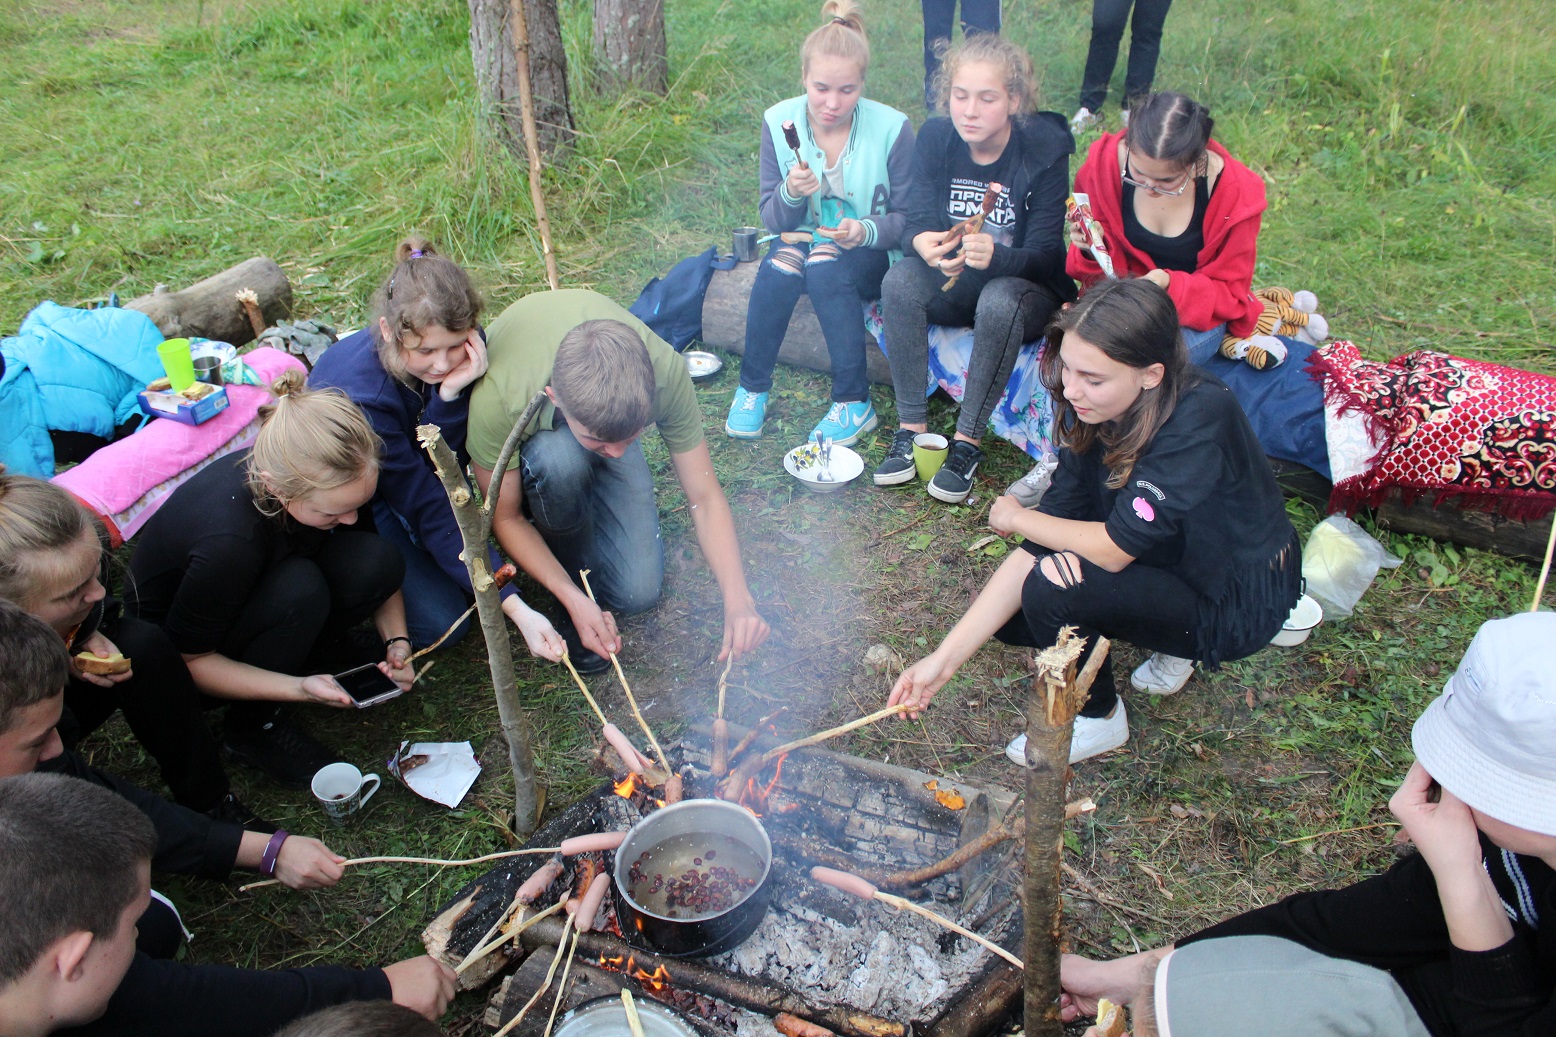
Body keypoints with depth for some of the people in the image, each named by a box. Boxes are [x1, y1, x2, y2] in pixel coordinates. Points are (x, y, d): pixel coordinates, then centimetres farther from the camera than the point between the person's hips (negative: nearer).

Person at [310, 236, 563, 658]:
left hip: (409, 464, 5)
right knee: (441, 619, -18)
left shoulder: (461, 350, -23)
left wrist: (451, 395, -43)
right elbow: (431, 512, -34)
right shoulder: (360, 394, -38)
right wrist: (514, 607, -39)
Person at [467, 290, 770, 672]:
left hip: (606, 418, 2)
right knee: (559, 459, -39)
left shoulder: (666, 372, -37)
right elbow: (505, 518, -24)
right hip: (533, 437, -1)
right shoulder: (496, 398, -41)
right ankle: (574, 571, -9)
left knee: (639, 591, -10)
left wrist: (738, 599, -39)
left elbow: (705, 496, -27)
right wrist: (574, 599, -34)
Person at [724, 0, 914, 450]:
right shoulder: (780, 122, -8)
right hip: (802, 239, 2)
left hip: (870, 256, -2)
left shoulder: (891, 128, -15)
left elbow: (909, 218, -9)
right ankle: (751, 388, -12)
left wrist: (866, 231, -31)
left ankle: (855, 404, -23)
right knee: (780, 265, -31)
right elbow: (772, 219, -5)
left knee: (826, 266, -34)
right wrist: (790, 193, -29)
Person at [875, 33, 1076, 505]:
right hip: (954, 281, 3)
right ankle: (911, 427, -21)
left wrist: (995, 257, -43)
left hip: (1028, 286, -3)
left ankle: (968, 441, -26)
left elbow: (1043, 254, -20)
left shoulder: (1045, 150, -17)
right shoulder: (935, 138, -8)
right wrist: (921, 243, -38)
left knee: (999, 301, -37)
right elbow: (916, 221, -12)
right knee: (900, 281, -27)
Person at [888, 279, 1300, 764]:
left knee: (1053, 592, -27)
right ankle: (1171, 645, 13)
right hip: (1169, 561, 7)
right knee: (1008, 612, -2)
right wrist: (945, 657, -19)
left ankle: (1098, 718, 3)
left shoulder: (1199, 417, -31)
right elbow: (1036, 551, -13)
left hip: (1239, 602, -7)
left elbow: (1113, 548, -31)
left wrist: (1015, 517, -12)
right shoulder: (1096, 415, -10)